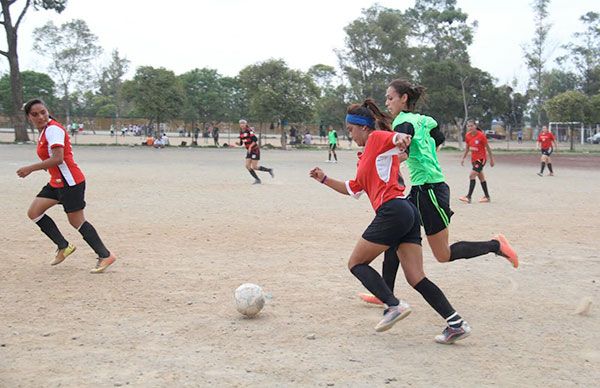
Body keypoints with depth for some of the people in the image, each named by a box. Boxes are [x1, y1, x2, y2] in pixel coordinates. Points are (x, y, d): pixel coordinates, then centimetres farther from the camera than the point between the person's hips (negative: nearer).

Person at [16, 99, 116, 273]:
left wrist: (31, 168, -21)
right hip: (57, 182, 10)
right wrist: (46, 164, 8)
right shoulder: (45, 130, 12)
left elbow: (58, 158, -27)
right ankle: (64, 246, 14)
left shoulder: (53, 129, -17)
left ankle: (105, 256, 4)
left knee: (77, 221, -4)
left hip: (70, 182, -10)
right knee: (34, 213, 7)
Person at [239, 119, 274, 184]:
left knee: (254, 167, -9)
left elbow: (255, 139, -22)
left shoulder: (249, 131, -16)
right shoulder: (241, 133, 8)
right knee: (247, 166, -2)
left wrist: (250, 146, -28)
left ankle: (269, 170, 11)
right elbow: (241, 143, 12)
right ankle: (257, 180, 6)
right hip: (249, 151, 8)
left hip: (255, 150, -8)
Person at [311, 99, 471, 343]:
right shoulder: (366, 157, 28)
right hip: (408, 213, 9)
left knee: (356, 263, 3)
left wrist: (401, 139, -42)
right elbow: (353, 189, 36)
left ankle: (394, 305, -12)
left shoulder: (376, 138, 2)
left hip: (392, 210, -9)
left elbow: (399, 139, -19)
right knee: (416, 279, 4)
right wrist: (324, 179, 31)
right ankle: (456, 323, -5)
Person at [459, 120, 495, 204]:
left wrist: (491, 159, -2)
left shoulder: (481, 135, -16)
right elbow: (467, 148, 14)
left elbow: (488, 147, -7)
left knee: (472, 175, -17)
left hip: (481, 158, -7)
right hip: (474, 159, 7)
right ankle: (487, 197, 24)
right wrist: (463, 158, 10)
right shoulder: (467, 136, 0)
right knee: (481, 177, 14)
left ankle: (468, 197, -16)